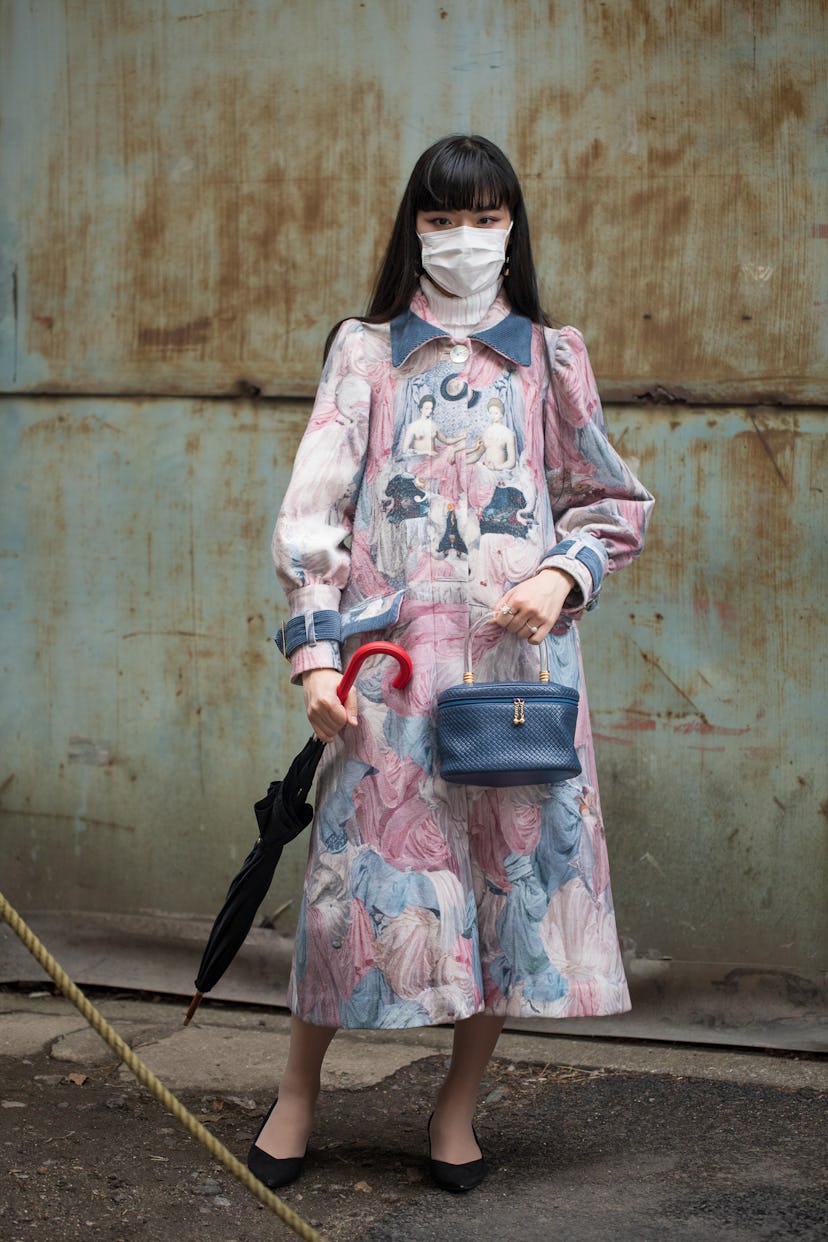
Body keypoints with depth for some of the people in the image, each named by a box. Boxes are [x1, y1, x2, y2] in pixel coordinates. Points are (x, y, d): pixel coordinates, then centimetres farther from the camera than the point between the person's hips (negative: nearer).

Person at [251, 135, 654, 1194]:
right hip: (391, 656, -1)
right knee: (361, 858, -2)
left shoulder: (551, 358, 11)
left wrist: (564, 575, -6)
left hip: (519, 650, 1)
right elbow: (314, 507, 4)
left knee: (513, 862, 0)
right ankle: (298, 1093, 15)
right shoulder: (365, 350, 9)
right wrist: (315, 649, -6)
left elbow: (615, 504, 14)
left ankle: (457, 1106, 15)